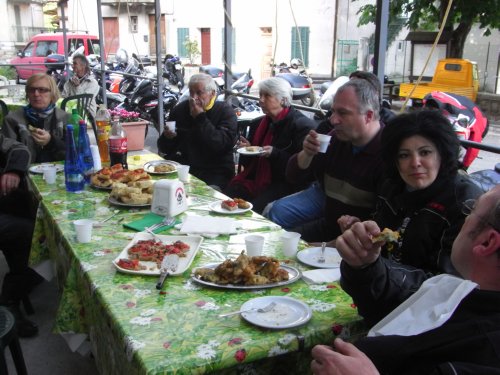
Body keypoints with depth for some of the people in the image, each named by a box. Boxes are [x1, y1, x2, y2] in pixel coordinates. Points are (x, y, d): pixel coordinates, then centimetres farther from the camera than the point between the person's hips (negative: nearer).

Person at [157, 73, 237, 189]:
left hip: (216, 172, -4)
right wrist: (167, 137, -11)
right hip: (185, 168, 4)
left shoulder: (225, 111, -1)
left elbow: (223, 145, -19)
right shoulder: (179, 109, 10)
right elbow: (164, 149, 13)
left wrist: (200, 118, -17)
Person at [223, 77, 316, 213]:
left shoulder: (303, 125, -6)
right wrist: (247, 149, 1)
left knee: (253, 208, -29)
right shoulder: (258, 124, 18)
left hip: (283, 183, -6)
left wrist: (274, 153, -22)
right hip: (254, 179, 7)